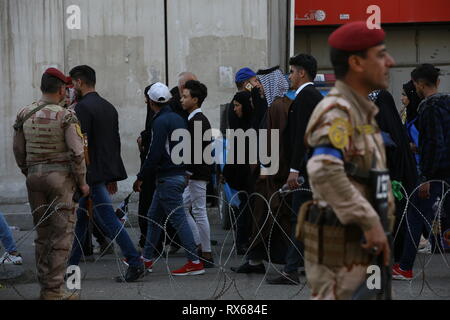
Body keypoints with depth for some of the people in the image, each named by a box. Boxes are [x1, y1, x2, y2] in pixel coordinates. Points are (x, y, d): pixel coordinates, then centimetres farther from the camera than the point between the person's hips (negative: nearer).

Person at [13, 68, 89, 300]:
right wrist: (82, 182, -3)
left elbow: (18, 150, 10)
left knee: (42, 234, 12)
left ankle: (45, 287, 16)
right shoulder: (66, 116, -10)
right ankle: (54, 290, -2)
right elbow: (76, 153, -13)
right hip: (61, 177, -5)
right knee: (61, 234, -1)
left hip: (34, 178, 5)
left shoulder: (24, 115, 5)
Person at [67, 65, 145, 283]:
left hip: (91, 175, -9)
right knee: (80, 218, 17)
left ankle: (135, 264, -9)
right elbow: (115, 142, 17)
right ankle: (71, 265, 24)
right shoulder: (109, 107, 14)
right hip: (106, 172, 9)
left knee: (109, 220, -8)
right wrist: (112, 177, 21)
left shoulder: (83, 108, -14)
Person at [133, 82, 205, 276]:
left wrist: (140, 178, -13)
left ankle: (195, 262, -9)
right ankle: (147, 259, 25)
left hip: (167, 178, -10)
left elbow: (155, 154, -20)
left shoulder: (161, 122, -15)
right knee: (154, 217, 18)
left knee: (178, 219, -8)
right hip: (180, 175, 10)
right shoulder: (179, 119, 13)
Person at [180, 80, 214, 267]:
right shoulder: (197, 119, 16)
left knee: (199, 212, -5)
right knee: (182, 209, 15)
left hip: (197, 174, -11)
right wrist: (187, 173, 18)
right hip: (195, 175, 11)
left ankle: (207, 255, 1)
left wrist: (187, 173, -20)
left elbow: (196, 150, -22)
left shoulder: (198, 121, -16)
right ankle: (200, 246, 18)